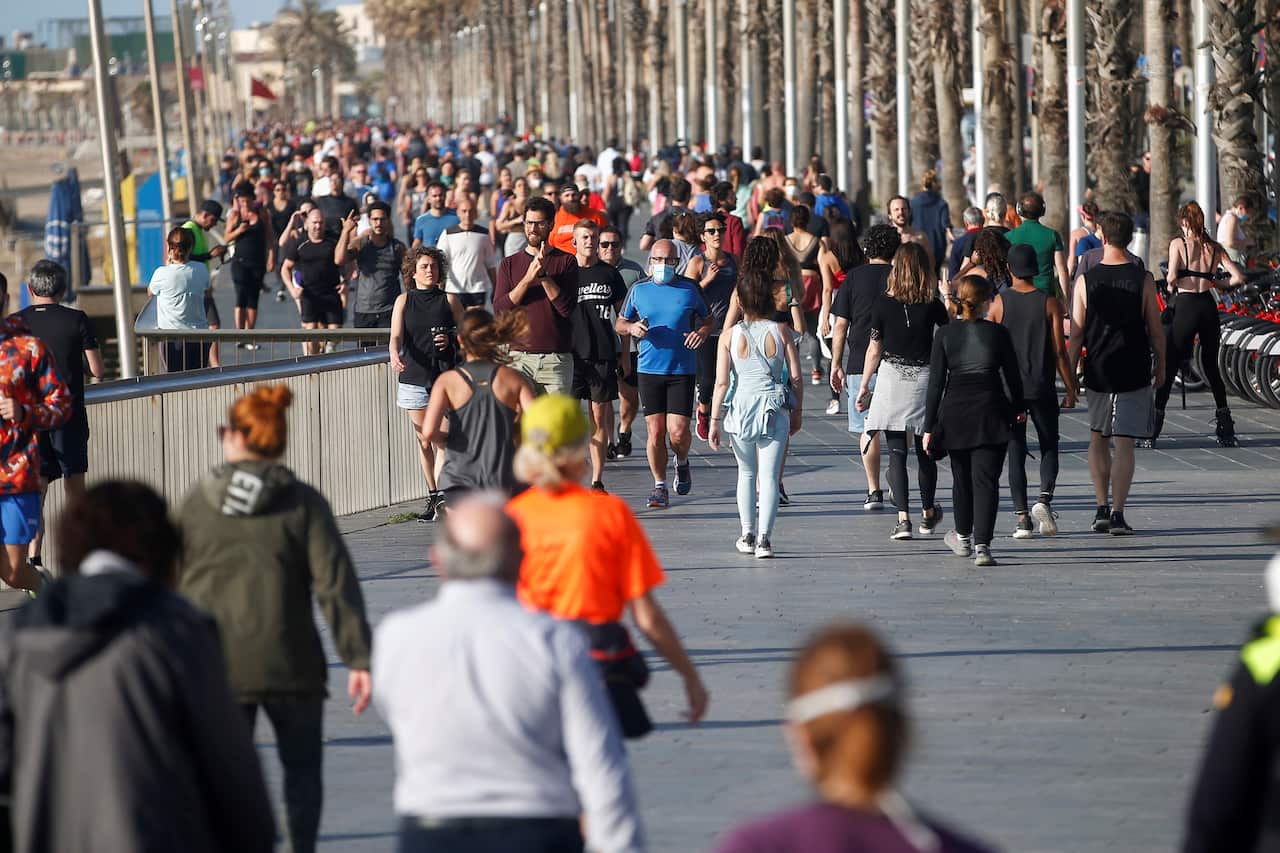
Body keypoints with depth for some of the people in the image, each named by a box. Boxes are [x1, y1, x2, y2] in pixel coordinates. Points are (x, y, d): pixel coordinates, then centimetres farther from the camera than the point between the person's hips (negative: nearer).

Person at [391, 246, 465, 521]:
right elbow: (396, 336, -4)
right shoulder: (404, 301, 7)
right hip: (414, 377, 2)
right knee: (424, 439, 9)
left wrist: (450, 340, -11)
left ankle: (444, 494, -18)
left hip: (445, 375, -2)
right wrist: (394, 355, -25)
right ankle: (433, 496, 19)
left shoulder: (449, 300, 5)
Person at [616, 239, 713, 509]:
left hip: (682, 370, -1)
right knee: (655, 430, -2)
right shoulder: (639, 289, 6)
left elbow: (708, 320, 14)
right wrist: (632, 327, -7)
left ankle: (682, 462, 25)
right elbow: (620, 323, 16)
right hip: (649, 370, 1)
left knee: (678, 431, -8)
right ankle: (660, 485, 9)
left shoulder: (690, 288, 3)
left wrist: (702, 332, -9)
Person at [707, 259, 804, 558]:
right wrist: (798, 411, 14)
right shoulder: (781, 334, -2)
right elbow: (796, 378, 0)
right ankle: (764, 536, -12)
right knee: (769, 475, 0)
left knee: (746, 473, 20)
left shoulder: (729, 337, -4)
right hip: (775, 409, -1)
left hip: (740, 408, 1)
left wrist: (714, 420, -1)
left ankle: (748, 534, 25)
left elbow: (721, 382, -7)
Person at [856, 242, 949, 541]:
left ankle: (903, 517, -11)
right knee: (926, 451, 16)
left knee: (896, 452, 0)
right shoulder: (933, 306, -5)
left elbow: (874, 350, -1)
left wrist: (864, 386, 8)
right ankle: (928, 514, 30)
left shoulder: (883, 304, -6)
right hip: (925, 379, 1)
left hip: (891, 379, -1)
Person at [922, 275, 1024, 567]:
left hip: (955, 412, 1)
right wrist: (1019, 408, 21)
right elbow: (1012, 375, 4)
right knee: (986, 480, -2)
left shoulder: (945, 335, -3)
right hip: (991, 412, -1)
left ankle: (962, 538, 34)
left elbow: (936, 382, -3)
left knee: (961, 478, 18)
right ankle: (981, 544, -14)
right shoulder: (997, 333, -4)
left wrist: (929, 427, 0)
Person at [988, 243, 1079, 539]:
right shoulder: (1050, 304, -3)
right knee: (1049, 448, 12)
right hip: (1042, 389, 0)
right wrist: (1071, 389, 3)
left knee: (1016, 453, 5)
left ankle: (1022, 516, -1)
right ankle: (1045, 498, -11)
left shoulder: (998, 303, -2)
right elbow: (1059, 351, -5)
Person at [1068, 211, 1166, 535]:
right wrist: (1161, 368, 12)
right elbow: (1156, 330, -2)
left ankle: (1102, 509, 15)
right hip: (1134, 373, -1)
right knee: (1124, 444, 0)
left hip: (1098, 373, 1)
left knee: (1098, 440, 18)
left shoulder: (1086, 281, -4)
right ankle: (1117, 513, -6)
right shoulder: (1142, 280, -6)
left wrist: (1070, 376, 4)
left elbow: (1076, 334, -3)